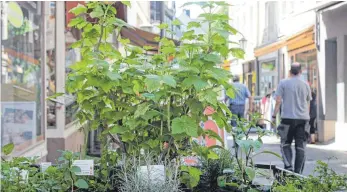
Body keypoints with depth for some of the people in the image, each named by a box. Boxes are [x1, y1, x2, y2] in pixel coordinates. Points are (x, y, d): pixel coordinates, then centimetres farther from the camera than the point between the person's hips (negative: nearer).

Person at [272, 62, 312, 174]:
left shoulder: (283, 83, -1)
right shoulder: (305, 85, 8)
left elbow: (278, 101, -6)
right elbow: (308, 104, 17)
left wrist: (274, 116, 2)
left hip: (288, 118, -2)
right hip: (303, 118, 2)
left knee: (286, 144, 9)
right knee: (301, 147, 5)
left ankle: (288, 166, -9)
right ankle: (298, 172, 4)